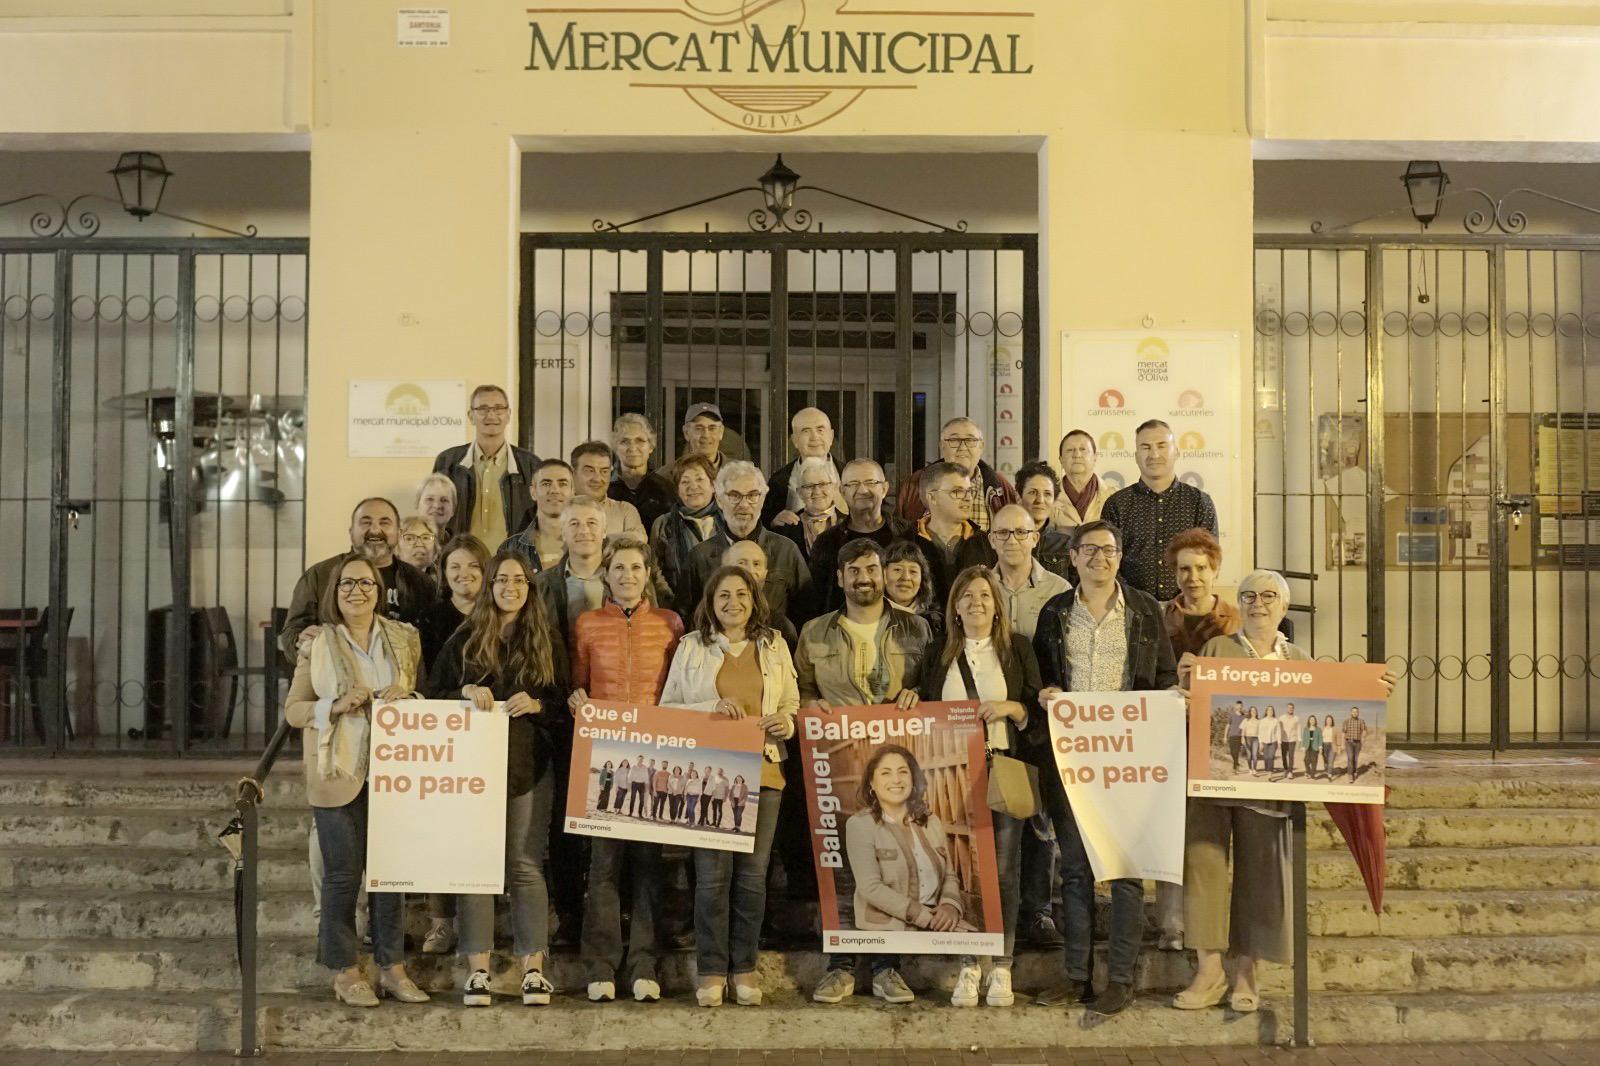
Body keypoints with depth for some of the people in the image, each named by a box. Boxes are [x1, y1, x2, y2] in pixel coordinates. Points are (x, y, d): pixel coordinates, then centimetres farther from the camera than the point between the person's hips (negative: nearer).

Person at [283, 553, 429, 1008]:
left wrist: (405, 697, -7)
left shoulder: (404, 638, 8)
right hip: (337, 773, -3)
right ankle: (344, 971, 13)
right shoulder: (317, 644, 1)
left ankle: (392, 966, 17)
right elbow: (293, 709, 1)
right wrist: (337, 706, -16)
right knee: (342, 873, 2)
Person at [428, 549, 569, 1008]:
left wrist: (536, 704, -11)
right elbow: (434, 693, 10)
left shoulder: (548, 640, 9)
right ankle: (478, 970, 3)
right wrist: (466, 693, -9)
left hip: (529, 763, -1)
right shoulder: (465, 638, 10)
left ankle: (533, 970, 2)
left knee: (527, 864, -2)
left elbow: (566, 700, 8)